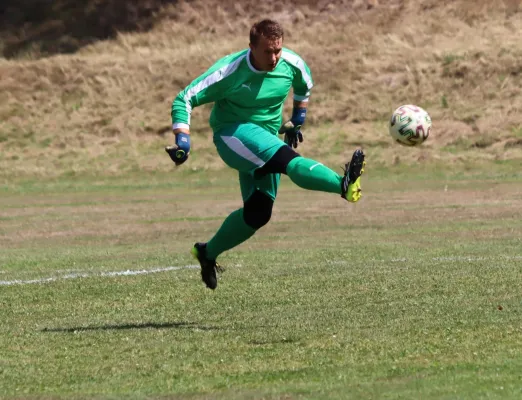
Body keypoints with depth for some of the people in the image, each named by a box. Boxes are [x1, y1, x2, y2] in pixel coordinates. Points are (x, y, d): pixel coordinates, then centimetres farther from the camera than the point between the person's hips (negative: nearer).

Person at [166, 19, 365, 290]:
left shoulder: (292, 64, -8)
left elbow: (304, 86, 18)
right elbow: (184, 100, -17)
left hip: (266, 138, 6)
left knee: (258, 213, 2)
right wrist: (182, 141, -27)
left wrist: (297, 121, 21)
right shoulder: (229, 71, -21)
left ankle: (208, 253, 23)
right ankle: (343, 184, -59)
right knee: (287, 158, -34)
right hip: (232, 134, -6)